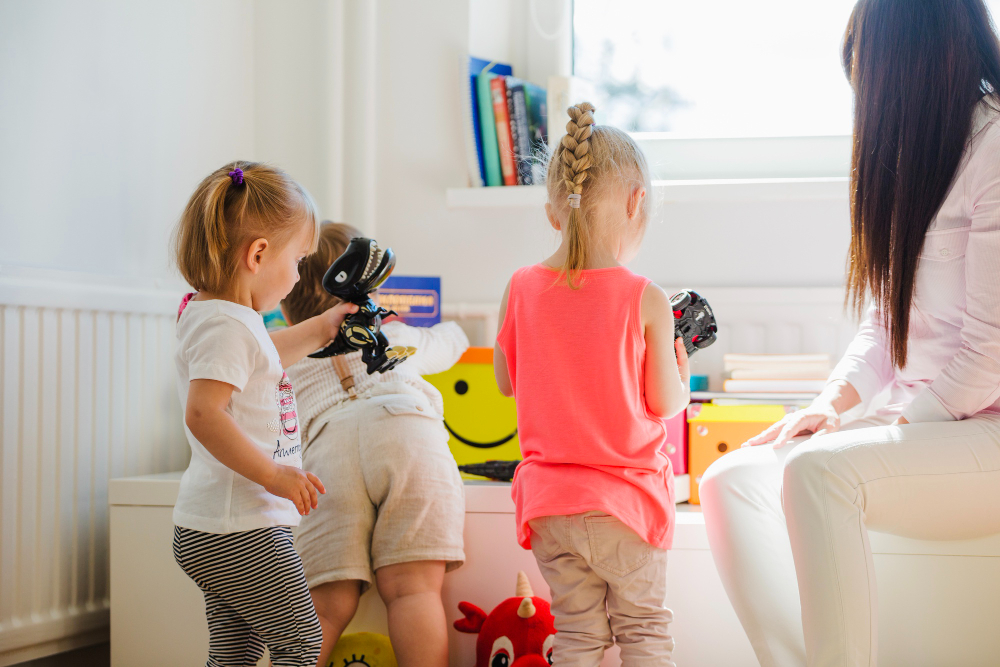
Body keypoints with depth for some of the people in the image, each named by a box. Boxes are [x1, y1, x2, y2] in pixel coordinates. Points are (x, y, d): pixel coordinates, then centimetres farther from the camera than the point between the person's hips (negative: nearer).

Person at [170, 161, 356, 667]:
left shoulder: (206, 312, 14)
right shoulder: (226, 323, -19)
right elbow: (203, 414, -31)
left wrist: (319, 330, 36)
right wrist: (274, 474, -28)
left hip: (214, 531, 10)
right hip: (238, 532, -10)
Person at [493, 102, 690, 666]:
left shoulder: (521, 289, -4)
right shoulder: (647, 301, -14)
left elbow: (506, 382, 8)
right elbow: (665, 404, -8)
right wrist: (682, 375, 13)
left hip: (548, 500, 3)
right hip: (626, 494, -3)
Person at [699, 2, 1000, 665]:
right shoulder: (915, 149, 17)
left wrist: (899, 422, -10)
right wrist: (836, 402, 3)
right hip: (923, 421, 9)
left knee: (820, 471, -33)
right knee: (730, 480, -8)